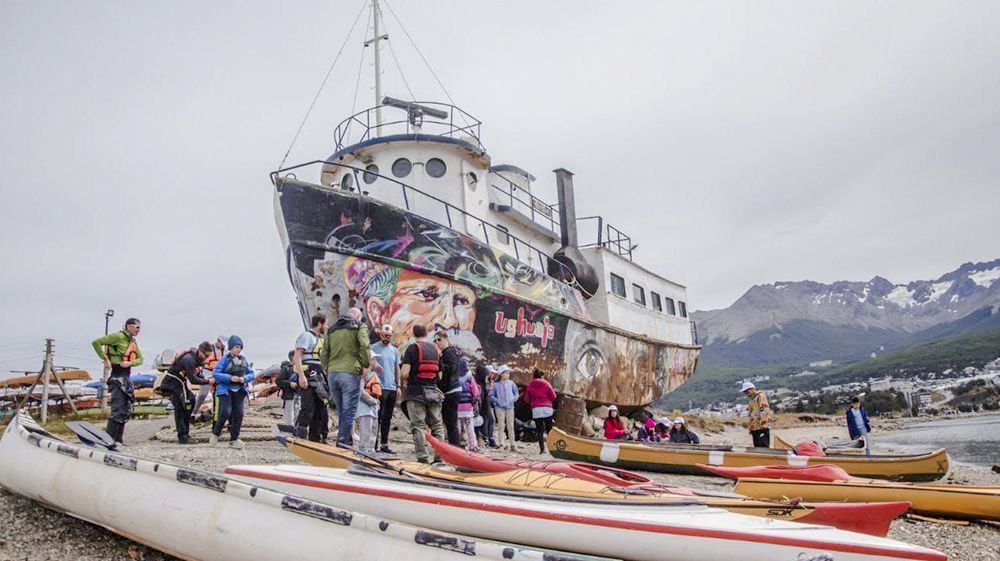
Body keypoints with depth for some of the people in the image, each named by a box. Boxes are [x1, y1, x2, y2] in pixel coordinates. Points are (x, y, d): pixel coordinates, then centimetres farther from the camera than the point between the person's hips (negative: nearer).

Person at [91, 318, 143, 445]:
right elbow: (96, 342, -14)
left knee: (126, 410, 12)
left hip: (127, 376, 9)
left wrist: (130, 363, -8)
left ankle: (119, 439, 19)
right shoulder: (118, 336, -10)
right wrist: (105, 359, -16)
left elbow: (140, 359, 12)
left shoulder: (133, 341, 16)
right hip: (118, 376, -9)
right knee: (118, 409, -10)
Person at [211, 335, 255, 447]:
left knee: (238, 414, 1)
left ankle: (234, 439, 12)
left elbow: (251, 374, 9)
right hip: (225, 390, -4)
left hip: (239, 391, 4)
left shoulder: (244, 360, 4)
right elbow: (215, 373, -12)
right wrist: (230, 378, -21)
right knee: (225, 412, -13)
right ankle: (215, 434, 12)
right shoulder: (225, 359, -8)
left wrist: (244, 378, -13)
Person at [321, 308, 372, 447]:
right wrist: (365, 364, 0)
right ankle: (343, 443, -7)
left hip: (332, 374, 6)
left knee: (341, 413, 13)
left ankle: (347, 442, 17)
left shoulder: (331, 330, 20)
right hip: (350, 373, -5)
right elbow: (365, 347, -11)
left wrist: (327, 370, 16)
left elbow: (323, 354, 16)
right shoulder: (359, 327, 4)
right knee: (349, 413, -3)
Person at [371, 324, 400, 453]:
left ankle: (384, 444, 15)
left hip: (392, 388, 6)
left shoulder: (395, 350, 16)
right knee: (378, 417, -7)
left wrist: (398, 385, 13)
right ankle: (374, 443, -3)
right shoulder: (374, 348, -1)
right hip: (380, 388, -6)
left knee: (387, 418, 9)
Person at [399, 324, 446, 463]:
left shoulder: (412, 348, -5)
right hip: (433, 391, 4)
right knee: (437, 424, 12)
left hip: (416, 391, -4)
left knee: (418, 425, -1)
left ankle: (423, 457, -4)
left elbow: (405, 373, -14)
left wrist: (407, 381, 7)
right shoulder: (435, 349, 10)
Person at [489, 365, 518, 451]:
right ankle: (501, 444, 5)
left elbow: (516, 393, 13)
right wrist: (497, 401, -11)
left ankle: (512, 444, 8)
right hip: (500, 407, -2)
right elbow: (491, 395, 1)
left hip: (510, 407, 2)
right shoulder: (496, 384, -1)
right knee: (501, 426, -1)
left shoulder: (511, 383, 4)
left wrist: (514, 399, -3)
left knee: (510, 426, 4)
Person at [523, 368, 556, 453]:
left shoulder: (530, 385, 6)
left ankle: (542, 449, -4)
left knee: (539, 430, 3)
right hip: (547, 408, 0)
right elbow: (553, 396, 1)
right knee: (549, 429, 9)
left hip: (536, 410, 1)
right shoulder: (546, 384, 3)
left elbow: (526, 399, 5)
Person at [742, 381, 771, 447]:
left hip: (762, 427, -10)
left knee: (763, 447, -13)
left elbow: (764, 411, -16)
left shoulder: (760, 396, -6)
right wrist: (750, 428, 21)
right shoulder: (752, 399, 23)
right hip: (755, 428, 10)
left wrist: (762, 425, -21)